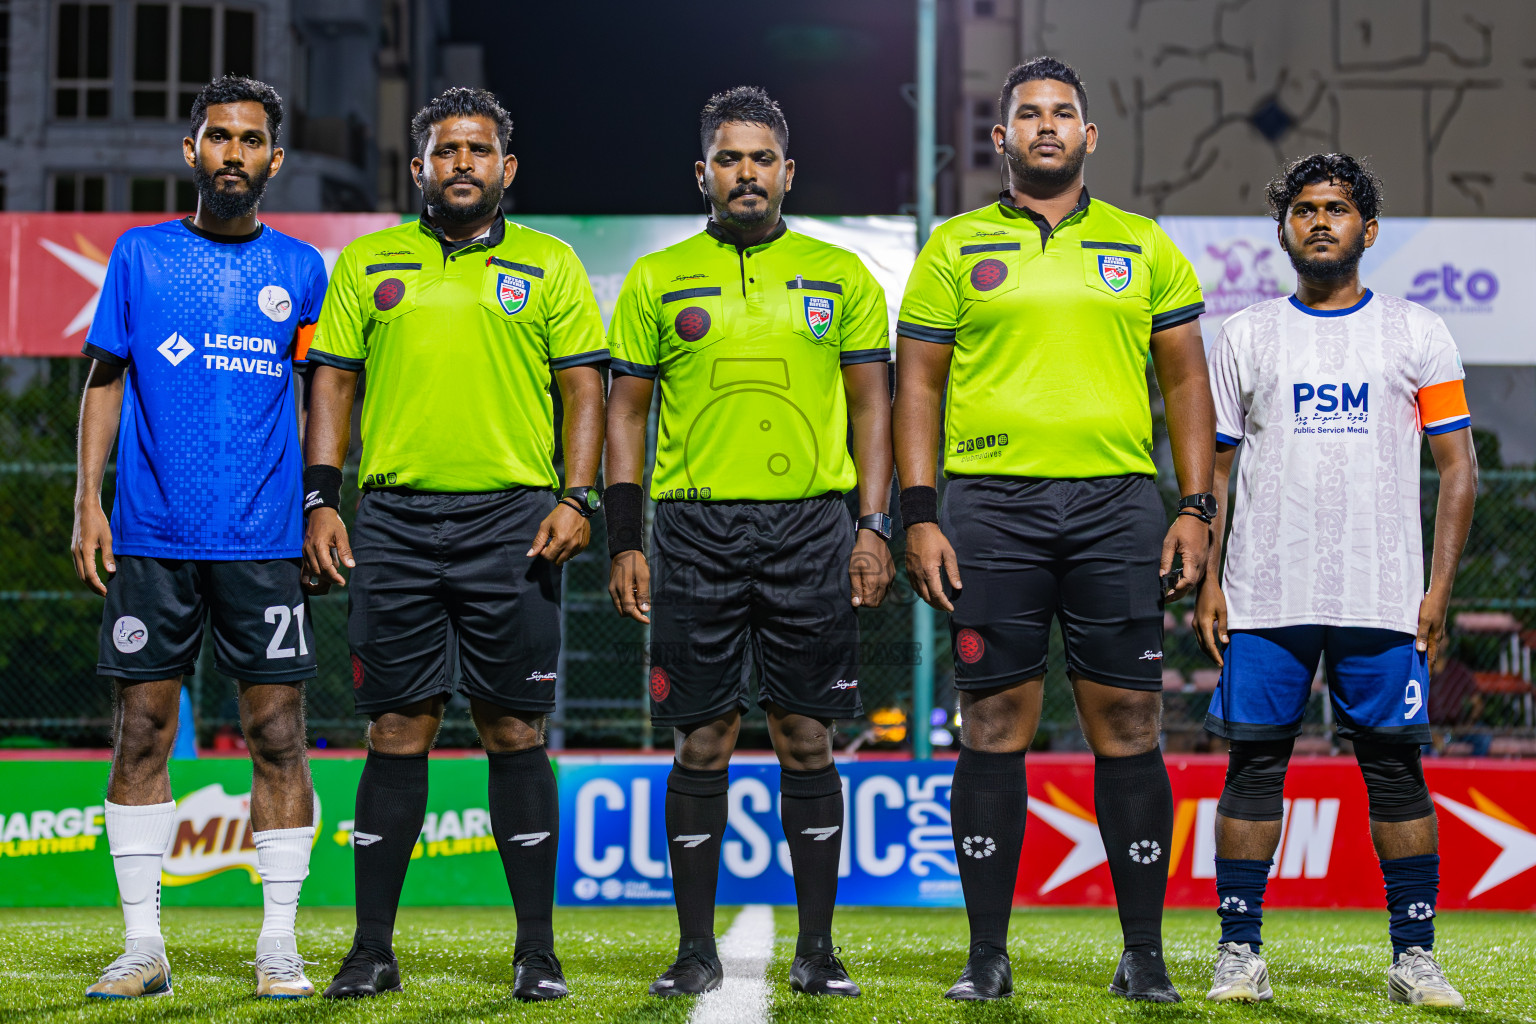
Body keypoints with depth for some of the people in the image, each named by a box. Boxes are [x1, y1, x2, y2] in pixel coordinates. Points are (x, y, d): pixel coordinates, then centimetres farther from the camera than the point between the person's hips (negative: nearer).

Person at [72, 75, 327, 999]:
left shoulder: (301, 269, 9)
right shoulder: (140, 255, 8)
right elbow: (106, 381, 10)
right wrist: (88, 500, 1)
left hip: (266, 541, 0)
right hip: (151, 538, 0)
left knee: (279, 734, -2)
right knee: (143, 730, 2)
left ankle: (279, 944, 6)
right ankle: (144, 946, 9)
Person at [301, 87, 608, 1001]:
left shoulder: (550, 265, 9)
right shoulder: (367, 264, 12)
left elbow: (584, 387, 6)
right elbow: (334, 381, 11)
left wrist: (578, 498, -6)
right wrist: (321, 500, 1)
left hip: (512, 521, -1)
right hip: (394, 522, 1)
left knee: (517, 733, 0)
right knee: (398, 732, 1)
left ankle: (538, 950, 6)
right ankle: (373, 950, 7)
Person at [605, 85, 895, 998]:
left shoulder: (840, 275, 9)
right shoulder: (658, 279, 9)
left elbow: (871, 404, 9)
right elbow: (627, 410, 9)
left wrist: (875, 527, -1)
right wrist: (624, 543, 2)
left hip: (812, 524, 0)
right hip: (696, 526, 0)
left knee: (808, 739, 1)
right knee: (703, 742, 2)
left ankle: (817, 948, 9)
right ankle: (696, 949, 9)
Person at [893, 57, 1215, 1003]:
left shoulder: (1145, 248, 12)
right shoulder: (955, 249, 10)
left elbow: (1186, 382, 13)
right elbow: (918, 385, 8)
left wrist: (1196, 509, 3)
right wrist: (919, 517, -2)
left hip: (1118, 502, 1)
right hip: (989, 506, -1)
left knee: (1128, 724, -1)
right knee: (997, 724, 0)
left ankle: (1144, 954, 6)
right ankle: (988, 955, 7)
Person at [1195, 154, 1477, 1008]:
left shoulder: (1418, 334, 6)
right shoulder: (1245, 338, 10)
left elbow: (1458, 466, 4)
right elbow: (1212, 468, 11)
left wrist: (1440, 587, -4)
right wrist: (1208, 582, 0)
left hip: (1384, 601, -1)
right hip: (1264, 598, 1)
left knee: (1396, 771, 1)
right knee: (1254, 767, 1)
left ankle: (1415, 956, 8)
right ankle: (1241, 954, 7)